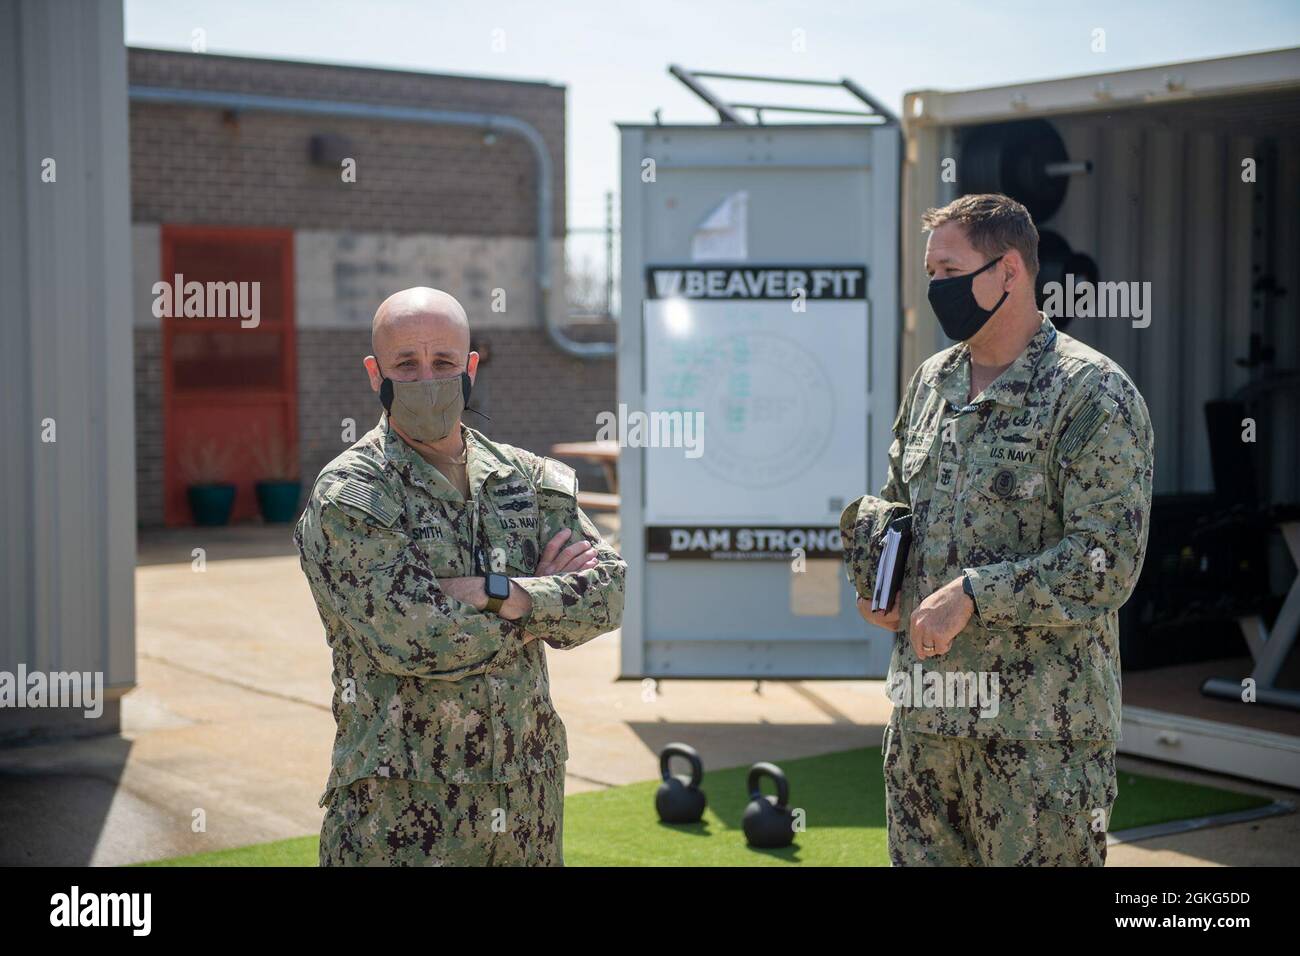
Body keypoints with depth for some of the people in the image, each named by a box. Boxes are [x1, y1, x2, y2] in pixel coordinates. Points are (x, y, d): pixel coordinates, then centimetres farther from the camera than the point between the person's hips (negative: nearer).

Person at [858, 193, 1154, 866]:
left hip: (1039, 719, -6)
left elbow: (1108, 563, -16)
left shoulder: (1092, 393, -9)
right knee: (917, 858, 13)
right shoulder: (930, 382, 14)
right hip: (921, 711, 7)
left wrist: (972, 593, -19)